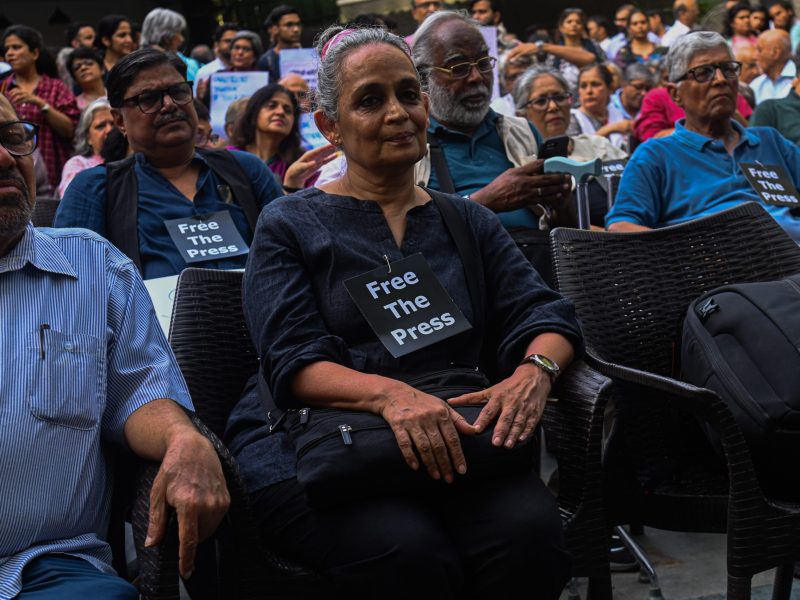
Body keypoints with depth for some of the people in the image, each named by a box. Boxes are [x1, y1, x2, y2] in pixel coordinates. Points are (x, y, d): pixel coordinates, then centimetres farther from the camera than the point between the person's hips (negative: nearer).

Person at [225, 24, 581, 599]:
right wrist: (389, 394, -25)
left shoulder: (467, 220, 20)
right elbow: (295, 362, -5)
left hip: (453, 442, 3)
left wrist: (533, 374, -16)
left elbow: (543, 313, 10)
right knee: (409, 553, -35)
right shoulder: (290, 224, 8)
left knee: (529, 531, -31)